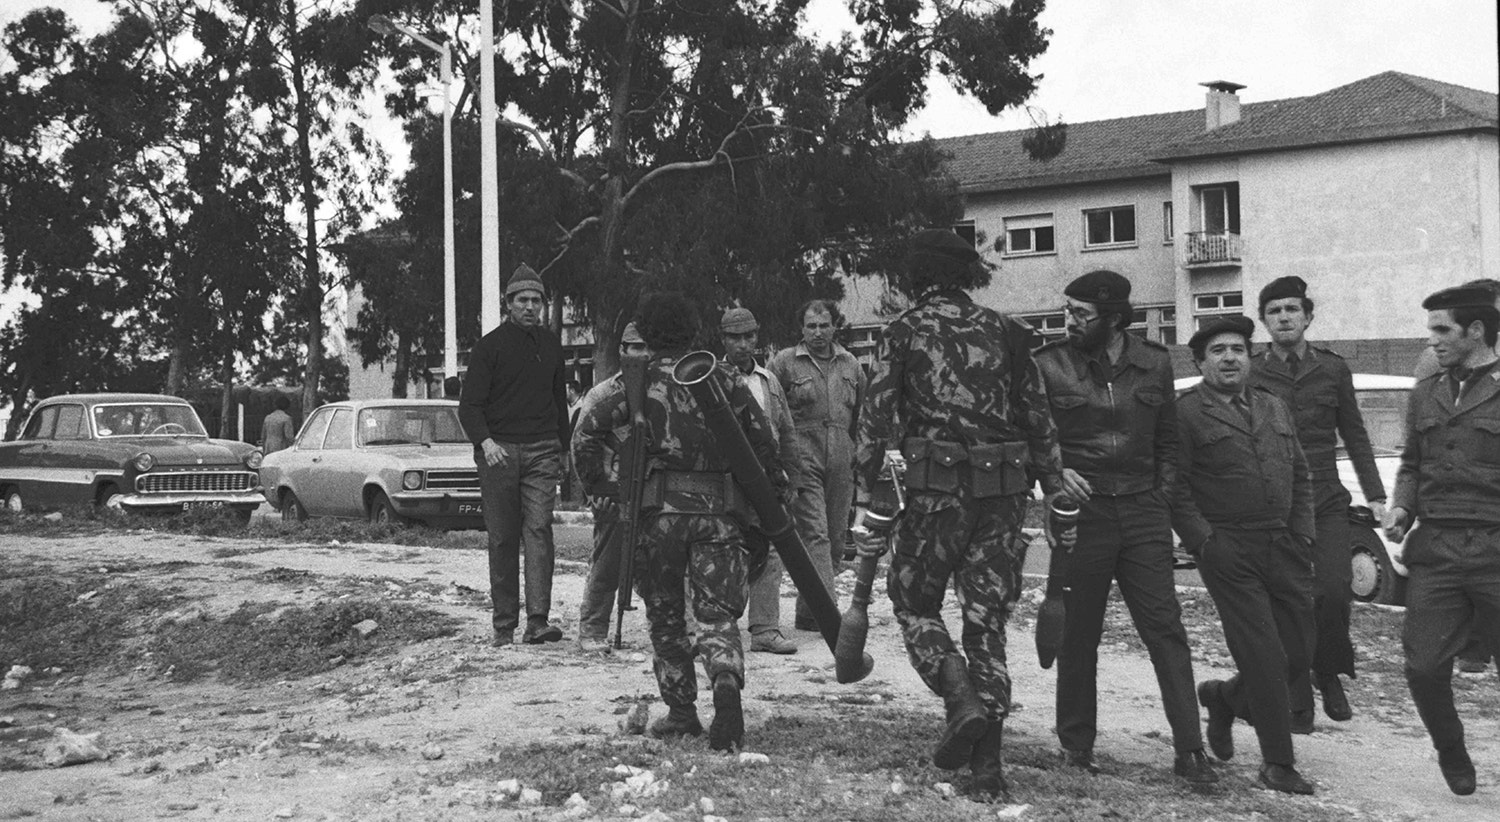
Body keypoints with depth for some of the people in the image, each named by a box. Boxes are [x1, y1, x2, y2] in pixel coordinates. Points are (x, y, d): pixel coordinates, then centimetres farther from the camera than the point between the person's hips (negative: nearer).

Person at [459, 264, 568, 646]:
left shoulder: (550, 345, 15)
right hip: (499, 451, -2)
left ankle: (538, 621, -17)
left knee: (538, 529, -11)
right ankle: (504, 625, 8)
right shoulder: (490, 346, 1)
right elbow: (469, 404, -3)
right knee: (503, 539, 2)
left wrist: (563, 447, 24)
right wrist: (485, 441, -20)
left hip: (541, 451, 2)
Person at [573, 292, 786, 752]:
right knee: (716, 610, 4)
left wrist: (596, 485, 7)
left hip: (658, 507, -1)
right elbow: (760, 435, 9)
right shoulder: (722, 377, 8)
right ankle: (726, 685, -23)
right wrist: (774, 485, 19)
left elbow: (587, 431, -4)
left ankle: (681, 711, 17)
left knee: (665, 614, 14)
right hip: (717, 507, 1)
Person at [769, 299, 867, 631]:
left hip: (841, 466, 5)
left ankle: (808, 611, 18)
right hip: (802, 463, -5)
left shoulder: (850, 365, 14)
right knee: (815, 535, -13)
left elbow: (862, 416, 23)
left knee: (835, 538, 7)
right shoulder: (784, 363, 1)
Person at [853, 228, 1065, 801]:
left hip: (936, 490, -3)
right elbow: (1039, 418, 8)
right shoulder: (1004, 330, 10)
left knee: (914, 600, 16)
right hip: (1005, 494, 3)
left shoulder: (903, 333, 3)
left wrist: (865, 501, 0)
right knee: (987, 619, 9)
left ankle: (962, 698, -8)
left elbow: (876, 421, -3)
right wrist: (1055, 491, 13)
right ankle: (987, 765, 7)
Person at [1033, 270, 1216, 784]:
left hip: (1143, 512, 2)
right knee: (1078, 634, 6)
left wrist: (1162, 498, 6)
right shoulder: (1050, 365, -2)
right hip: (1080, 511, -2)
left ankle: (1189, 750, 1)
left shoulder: (1154, 363, 6)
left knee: (1165, 627, -2)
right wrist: (1055, 473, -12)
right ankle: (1076, 742, 21)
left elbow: (1167, 440, 15)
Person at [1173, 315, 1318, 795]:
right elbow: (1175, 486, -7)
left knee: (1299, 651, 7)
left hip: (1284, 547, 6)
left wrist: (1302, 535, 10)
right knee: (1264, 656, -7)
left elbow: (1300, 475, 21)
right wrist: (1203, 541, -13)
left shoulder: (1274, 409, 17)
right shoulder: (1187, 412, -3)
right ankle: (1277, 763, 4)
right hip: (1228, 552, -6)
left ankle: (1225, 697, 32)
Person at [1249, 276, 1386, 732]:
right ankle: (1297, 705, 10)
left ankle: (1328, 673, 10)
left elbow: (1354, 436, 14)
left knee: (1334, 591, -16)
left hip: (1326, 501, 1)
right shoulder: (1249, 373, 3)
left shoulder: (1333, 369, 9)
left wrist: (1375, 495, 8)